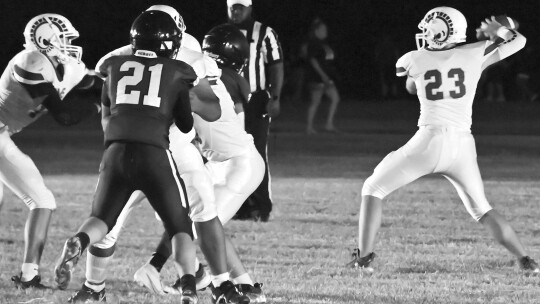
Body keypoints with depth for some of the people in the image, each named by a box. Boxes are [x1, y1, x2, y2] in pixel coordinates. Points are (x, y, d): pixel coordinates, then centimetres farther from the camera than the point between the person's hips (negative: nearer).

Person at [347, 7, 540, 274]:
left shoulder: (415, 60, 5)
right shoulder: (474, 55, 6)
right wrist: (498, 31, 32)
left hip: (429, 143, -3)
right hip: (463, 146, 3)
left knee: (373, 189, 14)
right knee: (482, 210, 23)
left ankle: (364, 257, 1)